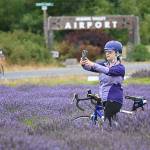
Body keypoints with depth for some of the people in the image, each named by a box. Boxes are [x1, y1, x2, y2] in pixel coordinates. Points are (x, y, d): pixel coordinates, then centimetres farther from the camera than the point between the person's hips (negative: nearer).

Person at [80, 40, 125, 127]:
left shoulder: (120, 68, -6)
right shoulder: (104, 65, 12)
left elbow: (109, 71, -26)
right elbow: (91, 68, -5)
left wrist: (93, 64, -37)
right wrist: (84, 64, -29)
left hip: (114, 101, -6)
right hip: (104, 100, 6)